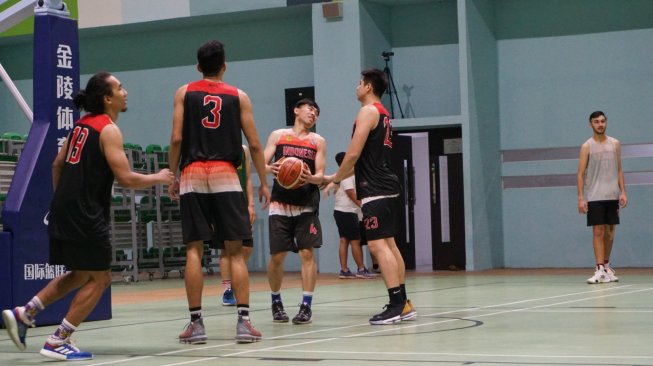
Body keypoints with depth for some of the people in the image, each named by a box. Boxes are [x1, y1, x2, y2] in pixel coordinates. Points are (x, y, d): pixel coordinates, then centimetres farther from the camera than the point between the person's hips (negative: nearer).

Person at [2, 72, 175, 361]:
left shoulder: (82, 124, 14)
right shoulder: (108, 130, -12)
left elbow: (57, 165, 21)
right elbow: (125, 178, -19)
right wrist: (158, 178, -4)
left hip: (63, 210, 9)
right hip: (85, 216, -9)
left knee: (80, 275, 21)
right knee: (99, 279, 2)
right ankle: (57, 342, 2)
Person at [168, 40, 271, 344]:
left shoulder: (184, 93, 8)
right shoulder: (238, 96, 8)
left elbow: (177, 138, -1)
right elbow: (254, 144, 5)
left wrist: (173, 175, 9)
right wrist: (263, 182, 12)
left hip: (192, 176, 0)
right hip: (225, 175, 0)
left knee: (194, 250, 2)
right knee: (235, 250, 3)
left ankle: (196, 323, 0)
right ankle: (244, 321, -3)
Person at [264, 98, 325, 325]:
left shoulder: (318, 141, 9)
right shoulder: (278, 136, 8)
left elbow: (320, 175, 2)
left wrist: (310, 178, -21)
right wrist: (270, 169, -21)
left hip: (306, 205, 0)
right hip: (280, 204, 0)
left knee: (307, 253, -7)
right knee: (276, 256, 0)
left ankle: (306, 306, -2)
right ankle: (276, 302, 19)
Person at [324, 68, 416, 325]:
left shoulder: (368, 111, -9)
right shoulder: (383, 114, 20)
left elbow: (353, 154, -16)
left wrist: (336, 181, -3)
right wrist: (335, 177, 25)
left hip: (375, 189, -10)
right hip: (386, 186, 10)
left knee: (377, 245, -12)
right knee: (388, 244, 12)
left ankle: (396, 304, -16)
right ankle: (403, 304, 13)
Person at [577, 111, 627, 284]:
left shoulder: (615, 144, 9)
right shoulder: (587, 146, -1)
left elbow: (619, 170, 12)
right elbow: (580, 174, -3)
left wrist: (623, 192, 1)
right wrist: (581, 198, -11)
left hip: (612, 196, 3)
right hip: (594, 197, -3)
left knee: (610, 233, 8)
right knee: (598, 232, -8)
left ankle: (606, 266, 20)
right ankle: (600, 270, -10)